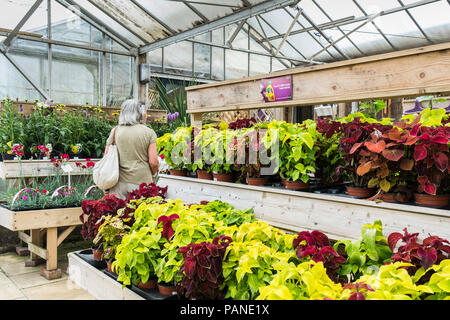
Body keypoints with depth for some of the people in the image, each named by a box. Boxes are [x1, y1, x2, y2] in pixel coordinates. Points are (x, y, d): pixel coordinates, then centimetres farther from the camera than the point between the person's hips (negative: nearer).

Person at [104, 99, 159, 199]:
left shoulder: (115, 131, 5)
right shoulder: (149, 133, -1)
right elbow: (153, 162, -6)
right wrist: (152, 175, 14)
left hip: (119, 183, 2)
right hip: (142, 182, -2)